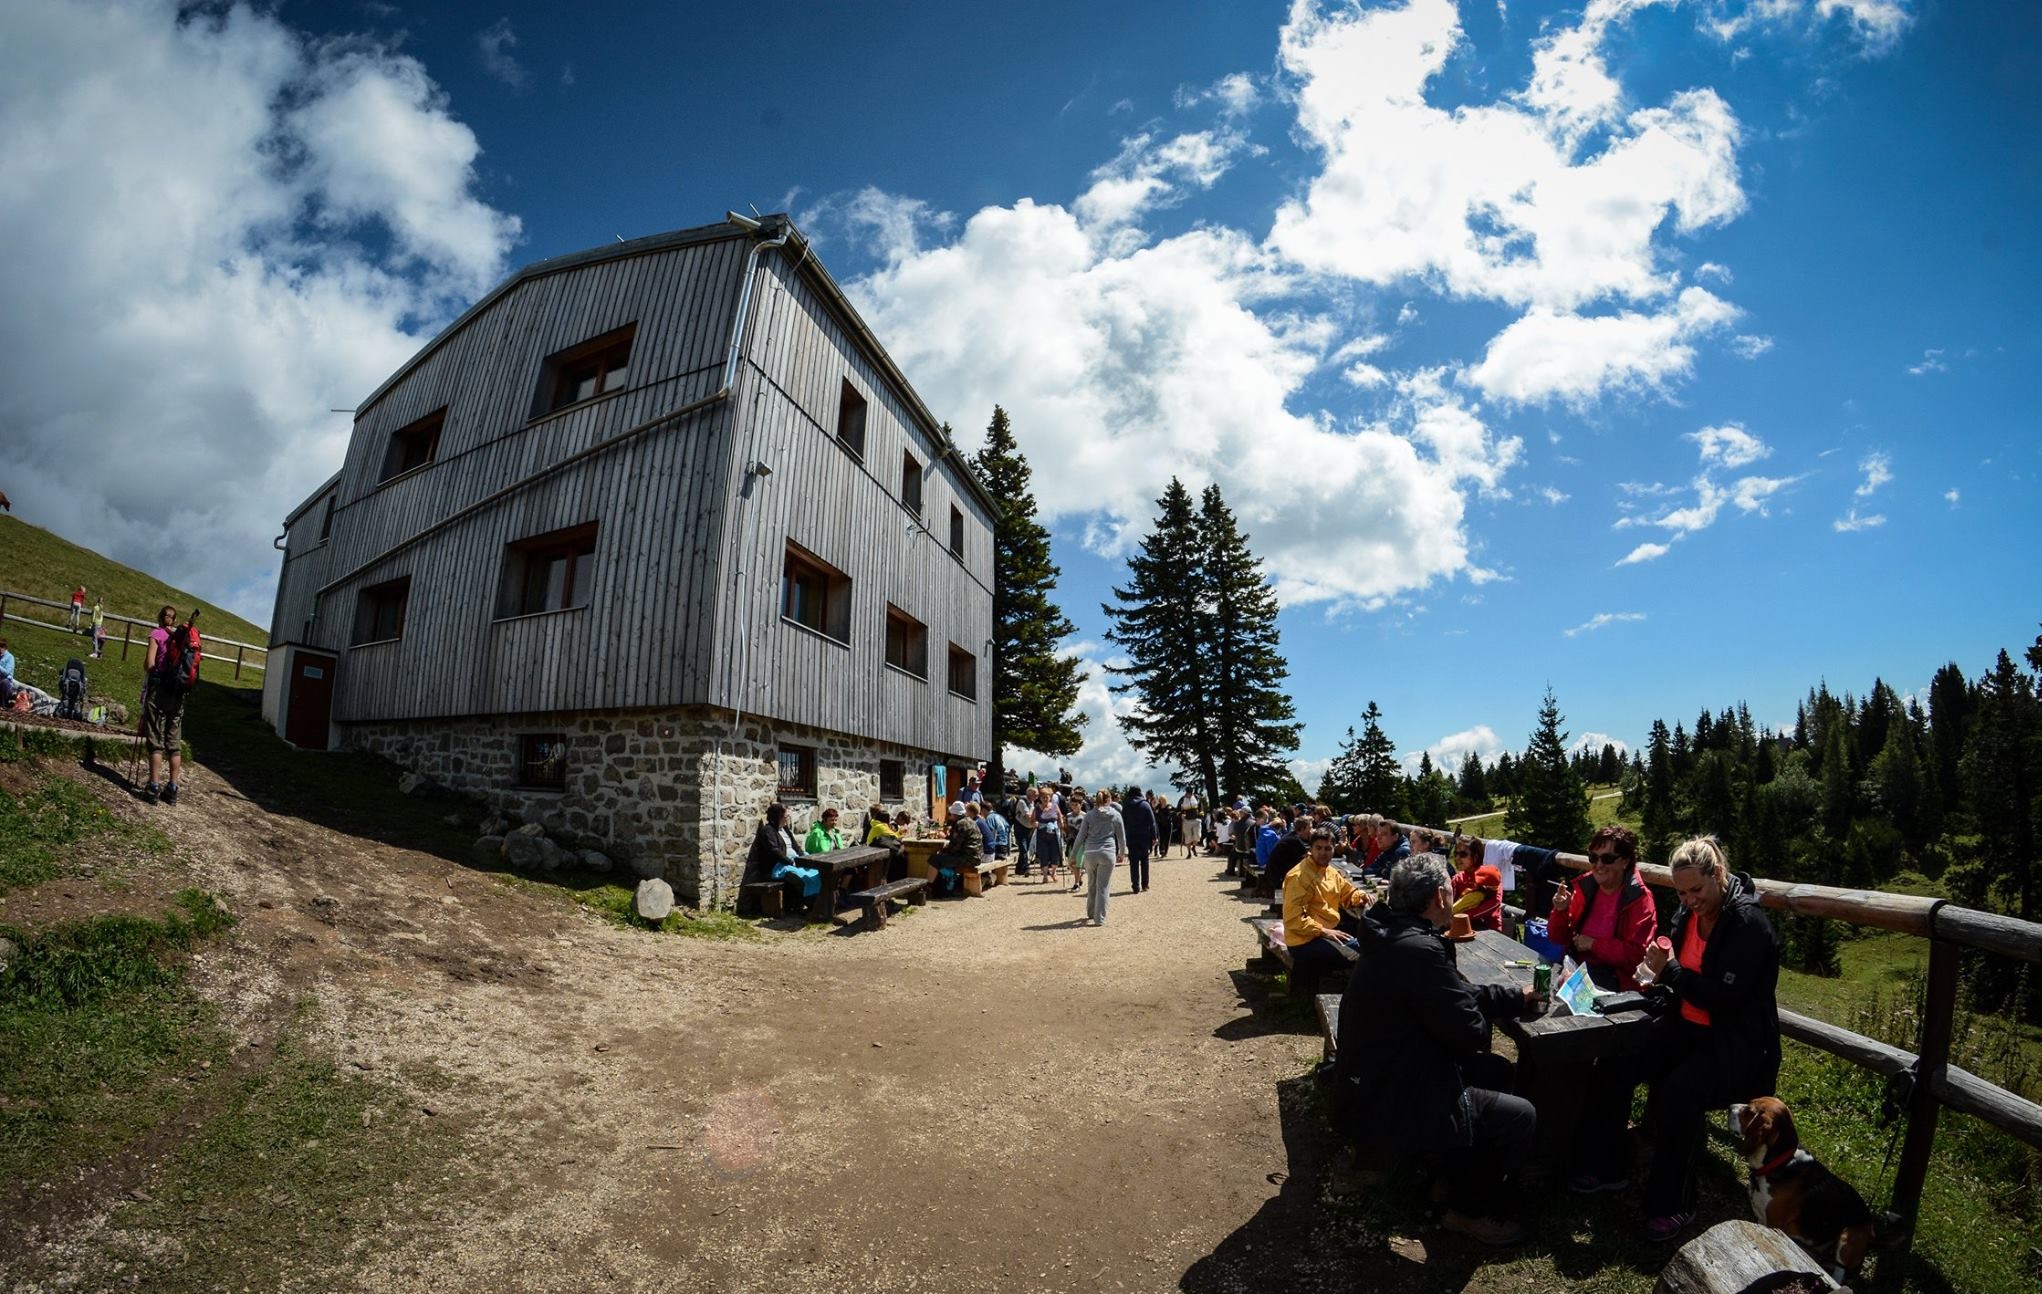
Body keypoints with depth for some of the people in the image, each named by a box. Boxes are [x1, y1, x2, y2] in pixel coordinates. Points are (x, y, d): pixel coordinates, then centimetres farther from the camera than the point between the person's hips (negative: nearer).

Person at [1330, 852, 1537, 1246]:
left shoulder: (1392, 934, 2)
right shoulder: (1419, 949, -30)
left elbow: (1457, 993, 14)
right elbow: (1470, 1031, -22)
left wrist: (1518, 997, 19)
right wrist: (1480, 1023, 1)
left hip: (1373, 1082, 10)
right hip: (1385, 1106, -10)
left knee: (1496, 1070, 21)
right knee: (1520, 1116, -2)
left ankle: (1456, 1172, 34)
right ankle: (1470, 1210, 17)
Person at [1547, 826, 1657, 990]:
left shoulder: (1640, 899, -7)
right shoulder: (1585, 887, 6)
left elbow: (1636, 954, -14)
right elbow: (1558, 939, 8)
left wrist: (1593, 944, -10)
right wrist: (1561, 911, -9)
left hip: (1616, 979, -5)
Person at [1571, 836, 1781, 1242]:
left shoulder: (1748, 923, -19)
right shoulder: (1689, 913, 3)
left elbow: (1725, 996, -24)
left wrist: (1669, 970, -21)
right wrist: (1662, 979, -6)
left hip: (1736, 1042, -7)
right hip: (1688, 1027, 7)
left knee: (1676, 1094, -30)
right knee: (1612, 1067, -9)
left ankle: (1674, 1204, -10)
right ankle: (1604, 1166, 8)